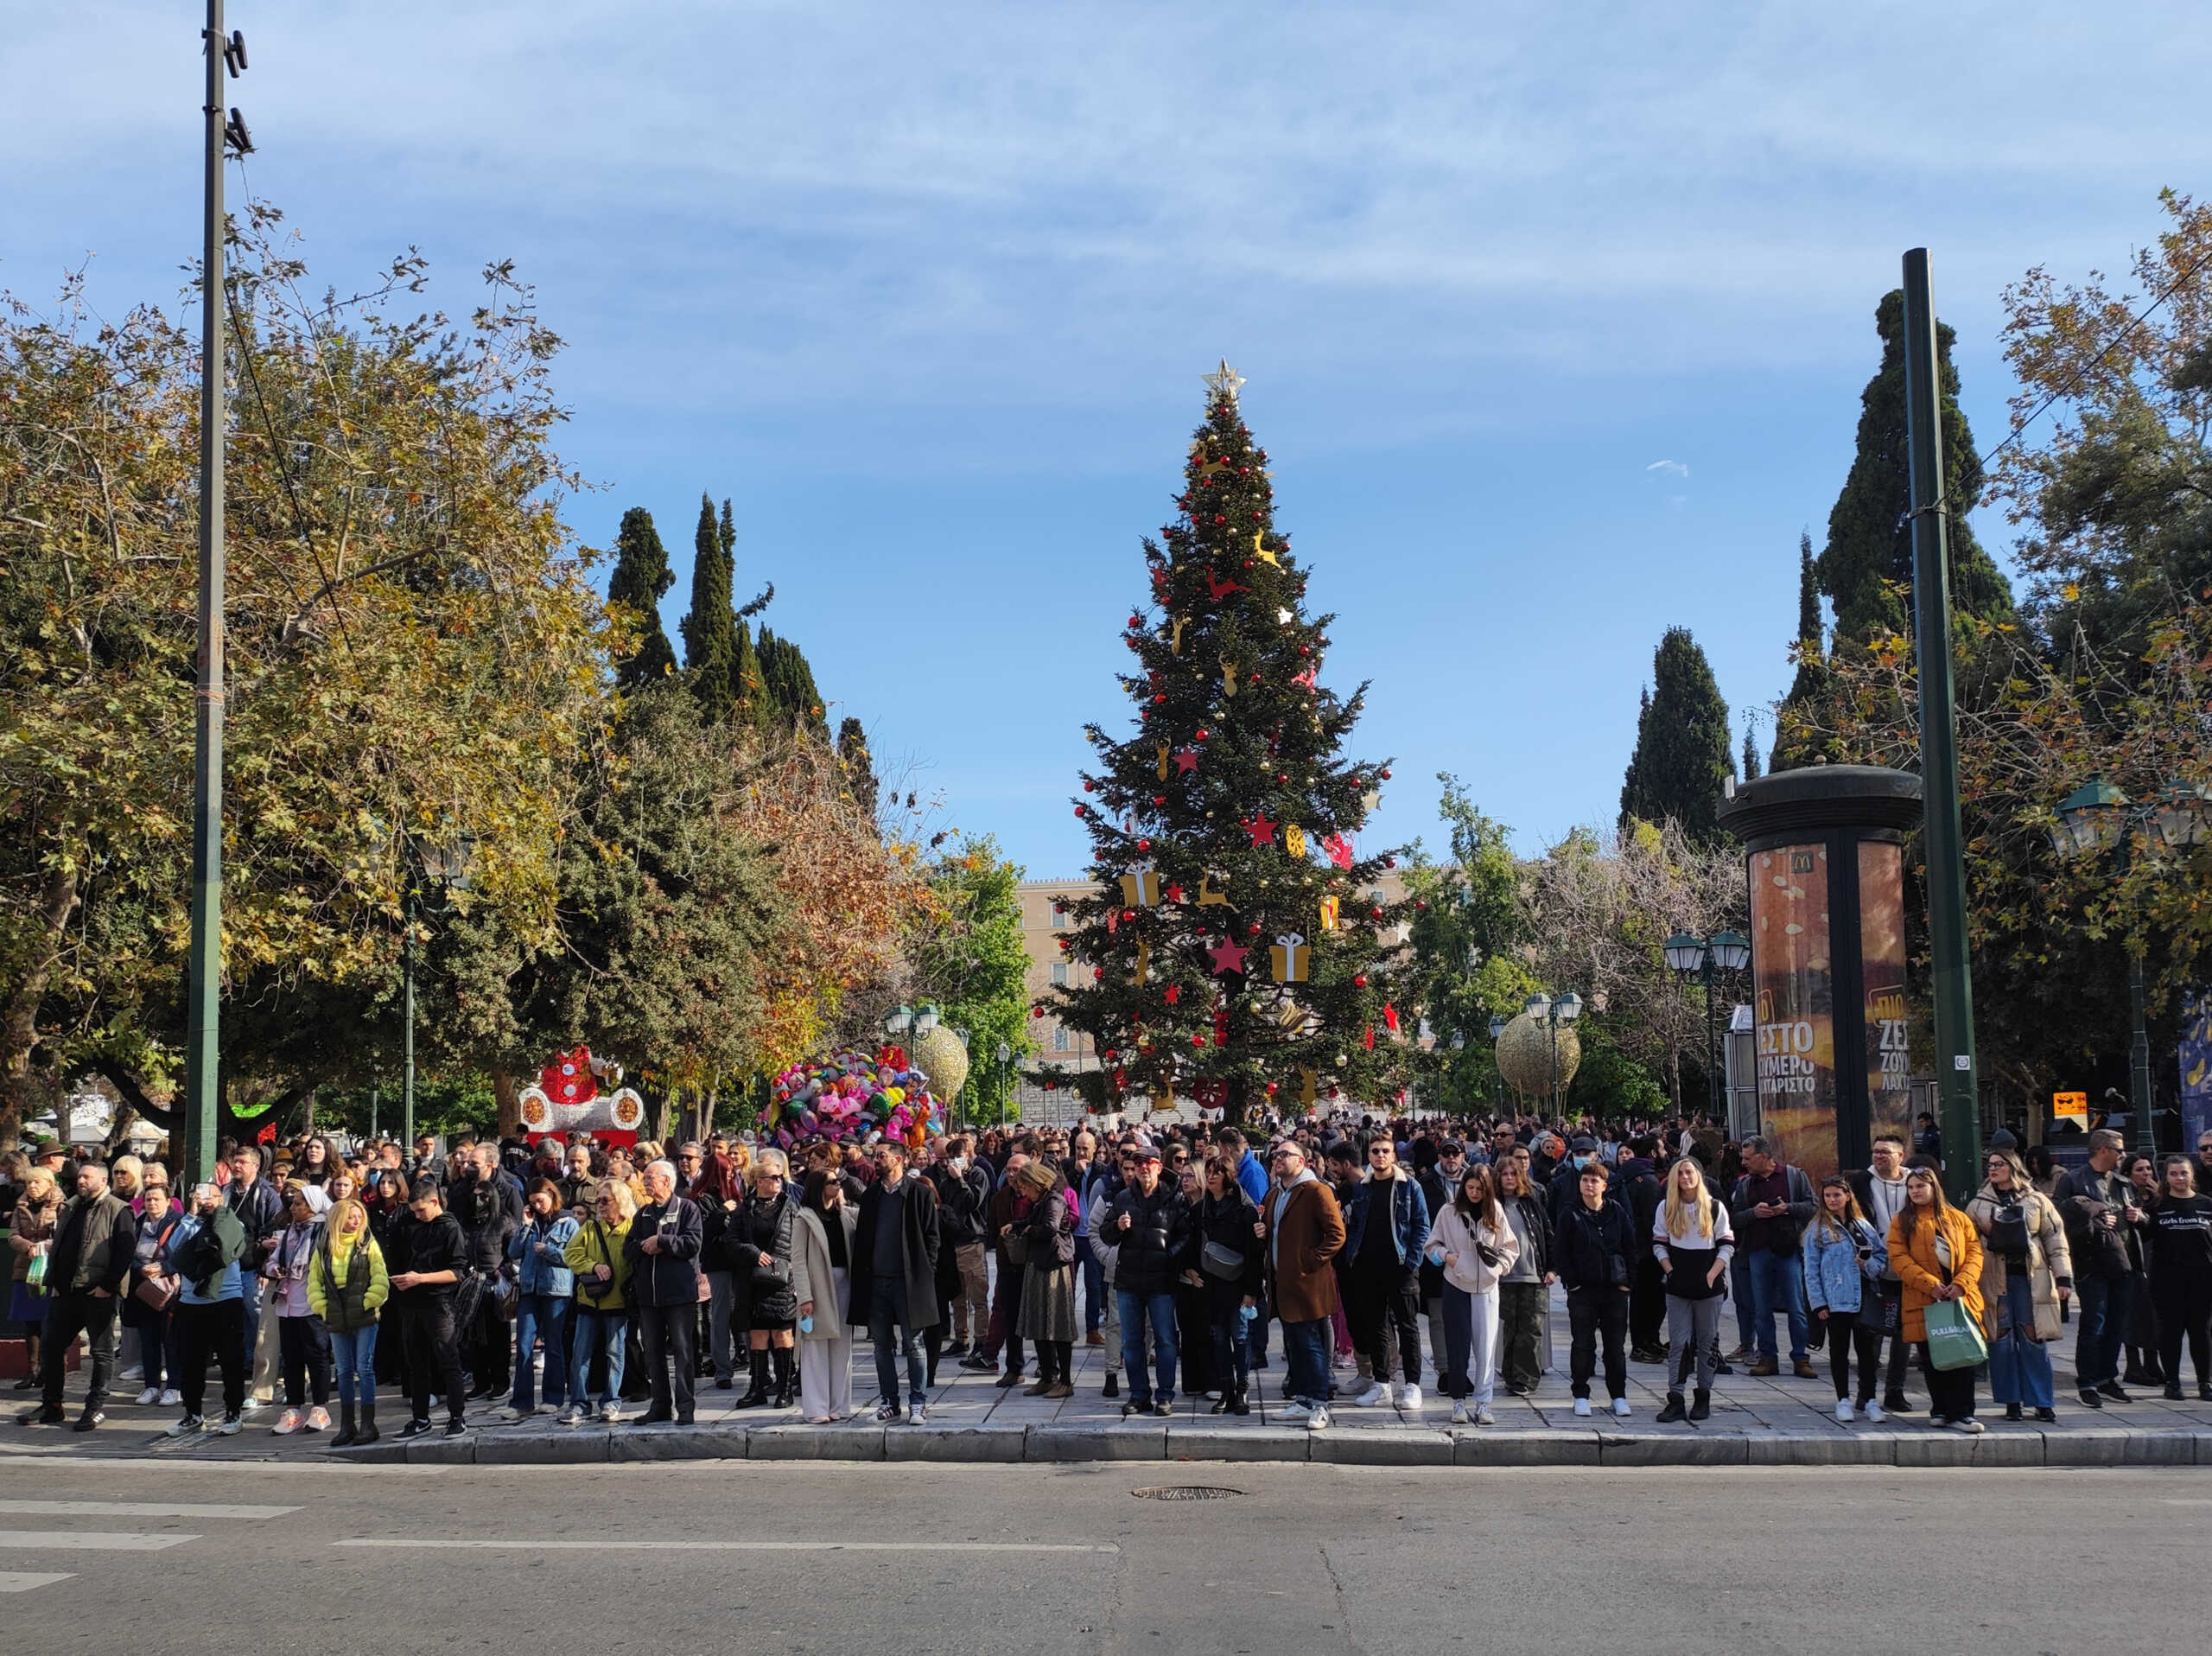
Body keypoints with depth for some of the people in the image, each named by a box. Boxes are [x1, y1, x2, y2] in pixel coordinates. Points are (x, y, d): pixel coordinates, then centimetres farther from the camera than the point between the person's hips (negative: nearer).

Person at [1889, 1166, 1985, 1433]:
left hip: (1960, 1298, 1)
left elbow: (1974, 1252, 5)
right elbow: (1899, 1258, -4)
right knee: (1931, 1360, 3)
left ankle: (1961, 1413, -2)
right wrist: (1930, 1284, -15)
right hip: (1923, 1301, 0)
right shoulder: (1902, 1222, 7)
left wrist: (1961, 1283, -11)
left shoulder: (1958, 1219, 11)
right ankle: (1940, 1410, 16)